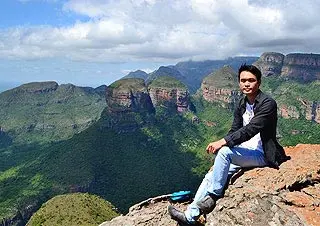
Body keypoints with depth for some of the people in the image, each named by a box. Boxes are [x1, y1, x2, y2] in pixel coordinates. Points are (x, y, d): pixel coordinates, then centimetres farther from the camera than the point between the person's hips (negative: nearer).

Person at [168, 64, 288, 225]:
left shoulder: (268, 103, -16)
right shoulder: (241, 105, 7)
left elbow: (251, 129, -27)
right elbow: (235, 130, 6)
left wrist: (222, 142, -32)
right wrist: (219, 145, -12)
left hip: (262, 155, -7)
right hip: (244, 152, 7)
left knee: (225, 151, -30)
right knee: (211, 176, -9)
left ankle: (212, 196, -14)